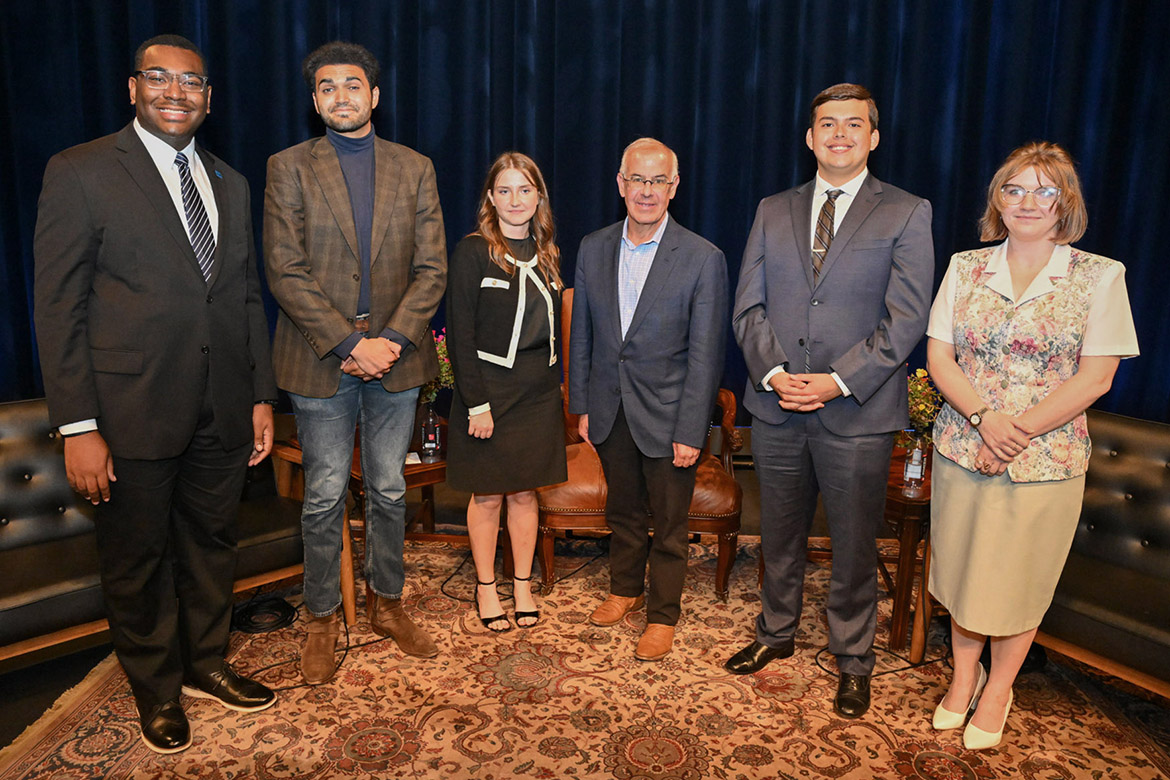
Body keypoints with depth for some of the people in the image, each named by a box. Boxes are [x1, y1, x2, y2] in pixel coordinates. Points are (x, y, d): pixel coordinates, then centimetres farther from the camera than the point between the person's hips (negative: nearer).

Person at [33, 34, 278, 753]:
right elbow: (60, 308, -8)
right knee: (138, 559, 12)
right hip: (132, 410, -4)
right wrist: (78, 426, -13)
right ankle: (157, 687, 34)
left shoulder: (231, 184, 11)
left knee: (212, 544, 17)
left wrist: (262, 396, 9)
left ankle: (206, 661, 39)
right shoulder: (80, 173, -5)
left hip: (221, 411, 5)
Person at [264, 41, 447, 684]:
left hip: (396, 356, 2)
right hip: (320, 361, -2)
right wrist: (349, 343, -15)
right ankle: (322, 618, 25)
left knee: (389, 492, 12)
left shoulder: (415, 169, 7)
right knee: (325, 497, 7)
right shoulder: (288, 168, 1)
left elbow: (432, 269, 1)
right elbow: (285, 273, -7)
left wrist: (393, 339, -12)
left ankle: (386, 603, 31)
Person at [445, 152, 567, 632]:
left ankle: (523, 586, 27)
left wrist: (553, 383, 9)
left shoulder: (546, 254, 9)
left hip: (539, 394, 5)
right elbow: (460, 335, -12)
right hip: (490, 393, -4)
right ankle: (486, 588, 25)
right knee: (487, 496, 7)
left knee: (525, 492, 13)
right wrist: (476, 403, -15)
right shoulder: (472, 252, -8)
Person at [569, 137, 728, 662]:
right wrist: (581, 406, 6)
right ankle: (625, 589, 44)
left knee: (669, 525, 11)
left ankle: (663, 613, 31)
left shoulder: (703, 259, -12)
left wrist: (690, 431, -14)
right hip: (610, 411, 4)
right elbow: (581, 335, 7)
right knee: (622, 511, 21)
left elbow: (705, 354, -12)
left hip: (667, 415, -3)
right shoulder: (593, 249, 1)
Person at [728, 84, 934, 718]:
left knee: (853, 547, 10)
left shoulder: (906, 213, 0)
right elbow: (748, 307, 4)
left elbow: (906, 320, -8)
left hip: (857, 412, -3)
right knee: (779, 535, 17)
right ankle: (775, 633, 39)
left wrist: (838, 381, -17)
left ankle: (853, 660, 31)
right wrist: (774, 374, -11)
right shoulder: (772, 211, 10)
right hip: (776, 408, 3)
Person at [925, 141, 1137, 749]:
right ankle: (963, 676, 35)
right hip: (961, 448, 2)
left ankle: (997, 691, 33)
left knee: (1019, 580, 11)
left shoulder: (1101, 277, -3)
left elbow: (1094, 379, -8)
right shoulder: (965, 267, 3)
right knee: (961, 570, 13)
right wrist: (983, 417, -15)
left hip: (1046, 460, -2)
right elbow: (939, 355, 0)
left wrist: (1018, 431, -15)